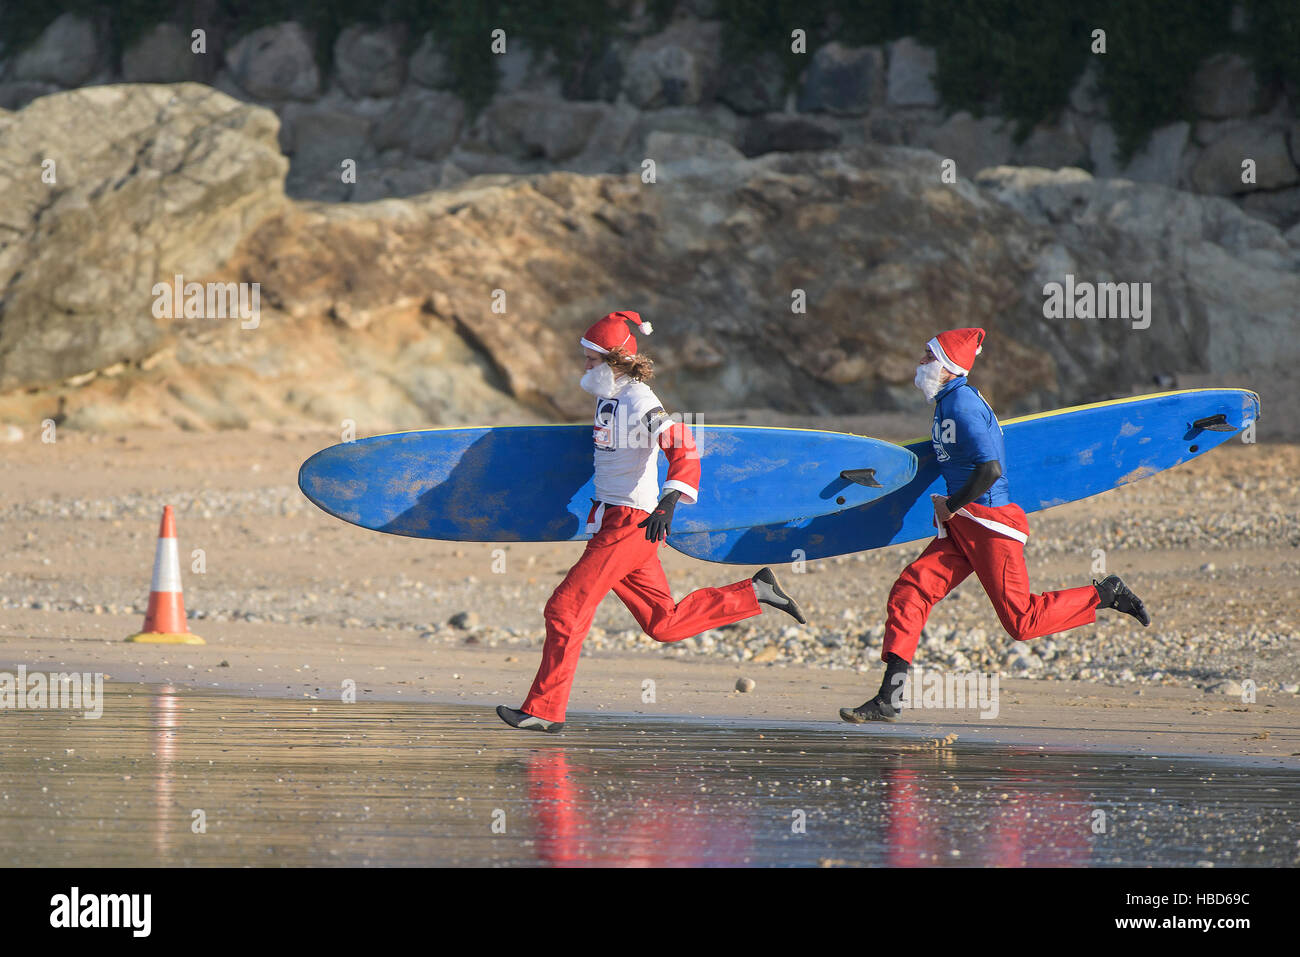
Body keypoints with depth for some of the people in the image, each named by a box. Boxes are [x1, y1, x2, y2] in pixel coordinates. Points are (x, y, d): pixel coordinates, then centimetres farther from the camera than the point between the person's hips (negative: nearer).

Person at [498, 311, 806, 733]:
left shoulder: (639, 401, -16)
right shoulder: (609, 396, 13)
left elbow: (683, 448, -28)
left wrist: (668, 503, -40)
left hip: (631, 523, -10)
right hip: (611, 520, 10)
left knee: (566, 609, -11)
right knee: (664, 624, 13)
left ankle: (544, 709, -7)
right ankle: (756, 591, 21)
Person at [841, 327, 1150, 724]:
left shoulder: (962, 404, -17)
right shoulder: (950, 401, 13)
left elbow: (991, 470, -24)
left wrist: (951, 507, -14)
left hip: (990, 523, -9)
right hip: (961, 527, 9)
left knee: (1021, 622, -5)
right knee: (908, 591, -4)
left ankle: (1107, 594, 13)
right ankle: (889, 699, -8)